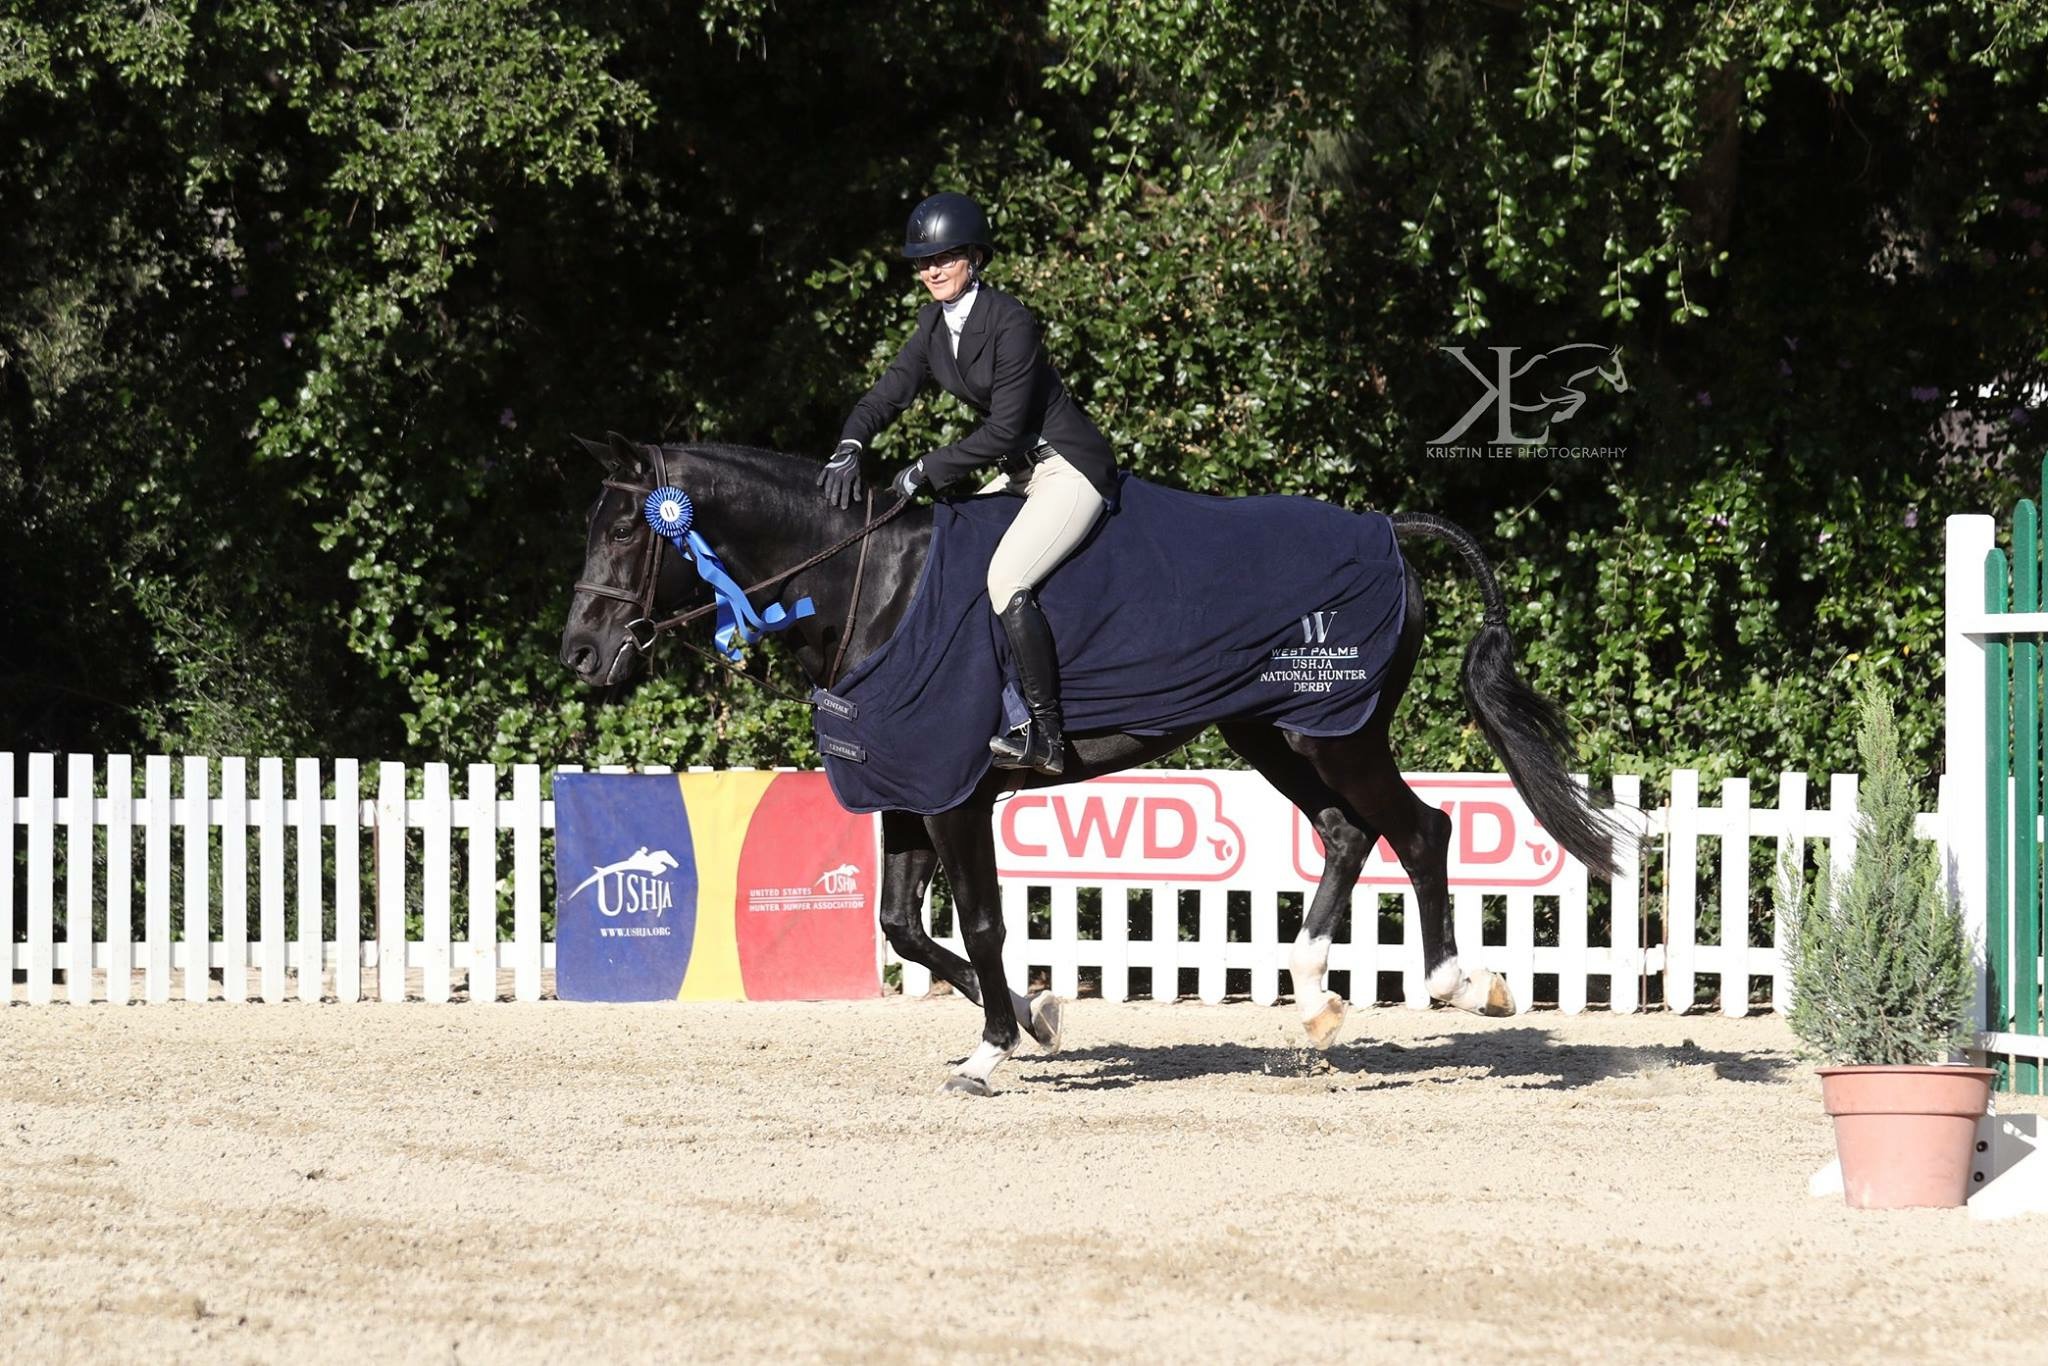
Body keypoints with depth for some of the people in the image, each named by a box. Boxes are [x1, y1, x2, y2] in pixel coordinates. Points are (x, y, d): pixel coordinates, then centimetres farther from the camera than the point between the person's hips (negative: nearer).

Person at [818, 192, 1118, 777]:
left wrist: (926, 471, -21)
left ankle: (1045, 734, -23)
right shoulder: (934, 323, 5)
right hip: (1021, 473, 10)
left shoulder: (1009, 323, -21)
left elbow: (1003, 429, -23)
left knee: (1005, 580, -25)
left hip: (1071, 468, -10)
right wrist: (850, 448, -17)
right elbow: (889, 392, 3)